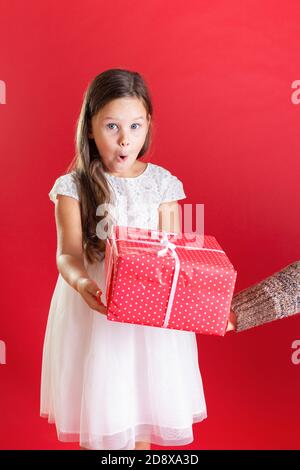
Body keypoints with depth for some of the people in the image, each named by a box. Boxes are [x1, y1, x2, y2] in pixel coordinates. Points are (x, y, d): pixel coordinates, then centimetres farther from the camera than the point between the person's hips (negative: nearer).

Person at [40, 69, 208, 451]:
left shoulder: (162, 183, -1)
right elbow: (68, 252, -13)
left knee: (144, 396, 15)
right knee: (97, 403, 10)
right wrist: (81, 283, -35)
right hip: (94, 304, -2)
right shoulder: (73, 186, -7)